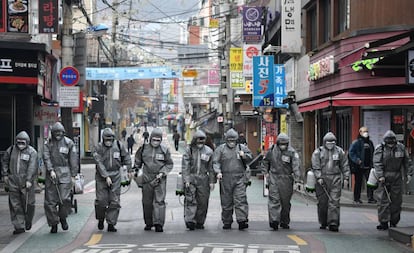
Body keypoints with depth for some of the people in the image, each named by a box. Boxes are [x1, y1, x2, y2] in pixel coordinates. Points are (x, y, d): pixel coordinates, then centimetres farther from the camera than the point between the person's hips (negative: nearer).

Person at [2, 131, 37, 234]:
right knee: (15, 205, 0)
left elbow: (32, 167, -12)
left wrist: (29, 180, -21)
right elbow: (5, 162, 21)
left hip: (26, 182, -3)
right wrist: (5, 174, 13)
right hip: (13, 181, 3)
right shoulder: (10, 150, 9)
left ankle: (28, 221, 27)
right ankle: (19, 226, 5)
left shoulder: (32, 152, -3)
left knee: (28, 203, 1)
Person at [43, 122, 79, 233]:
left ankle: (63, 218, 13)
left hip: (65, 173, -1)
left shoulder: (69, 143, 5)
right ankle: (53, 224, 10)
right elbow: (46, 158, -3)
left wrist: (73, 175, 2)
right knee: (50, 201, 0)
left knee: (65, 198, -12)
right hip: (51, 173, 1)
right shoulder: (48, 144, 7)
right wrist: (51, 170, -17)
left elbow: (73, 160, 6)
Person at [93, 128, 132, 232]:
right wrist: (106, 176, -23)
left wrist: (129, 170, 17)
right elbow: (99, 164, -16)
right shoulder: (98, 148, -9)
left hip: (115, 176, 2)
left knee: (114, 202, -2)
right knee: (101, 200, -3)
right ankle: (101, 219, 22)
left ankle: (111, 224, 3)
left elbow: (126, 157, 14)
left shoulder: (119, 145, -1)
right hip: (101, 176, -2)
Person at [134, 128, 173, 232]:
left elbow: (169, 164, 6)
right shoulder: (144, 148, 2)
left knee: (159, 201, -10)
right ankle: (148, 223, 20)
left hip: (160, 179, -2)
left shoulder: (164, 150, -1)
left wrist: (162, 173, -7)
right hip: (147, 179, 2)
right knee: (147, 202, 8)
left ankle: (159, 224, -11)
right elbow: (138, 161, 17)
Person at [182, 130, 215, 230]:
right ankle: (190, 221, -18)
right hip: (191, 178, -2)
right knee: (190, 200, -12)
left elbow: (211, 168, 10)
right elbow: (185, 166, -2)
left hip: (203, 180, 2)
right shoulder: (189, 150, 1)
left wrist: (212, 181, 5)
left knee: (203, 202, 5)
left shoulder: (208, 151, 7)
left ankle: (200, 222, 15)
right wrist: (186, 180, -11)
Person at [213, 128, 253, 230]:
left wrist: (244, 156, -4)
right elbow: (216, 162, 1)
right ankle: (227, 222, 15)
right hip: (226, 179, 0)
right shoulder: (220, 149, 6)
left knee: (240, 199, -10)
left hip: (240, 178, 0)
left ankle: (242, 220, -15)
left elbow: (249, 158, 19)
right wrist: (218, 172, -16)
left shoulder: (242, 148, 12)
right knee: (226, 201, 6)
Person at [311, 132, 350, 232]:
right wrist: (319, 177, -13)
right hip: (322, 180, 0)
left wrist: (346, 178, 6)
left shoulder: (339, 151, 10)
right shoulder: (318, 152, 4)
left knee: (334, 201, -8)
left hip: (335, 179, 0)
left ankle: (333, 223, -9)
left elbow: (345, 166, 13)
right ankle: (323, 223, 19)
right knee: (322, 202, 5)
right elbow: (315, 166, -2)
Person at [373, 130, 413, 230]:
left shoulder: (401, 148, 6)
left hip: (397, 178, 3)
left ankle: (394, 222, 14)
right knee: (383, 201, -5)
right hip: (384, 178, -3)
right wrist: (380, 176, -20)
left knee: (396, 200, 4)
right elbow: (377, 164, -10)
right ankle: (384, 222, -1)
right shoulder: (379, 149, -3)